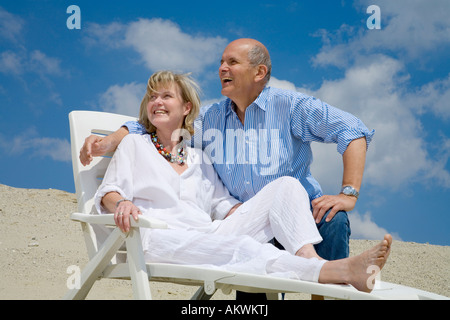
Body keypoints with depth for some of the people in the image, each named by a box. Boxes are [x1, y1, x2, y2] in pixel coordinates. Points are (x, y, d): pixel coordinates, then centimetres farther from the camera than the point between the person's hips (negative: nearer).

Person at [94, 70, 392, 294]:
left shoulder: (198, 158, 30)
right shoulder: (134, 145, 21)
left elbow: (223, 204, 22)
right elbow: (108, 192, 8)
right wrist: (121, 203, -19)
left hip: (209, 236, 5)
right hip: (160, 237, -5)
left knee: (285, 185, -11)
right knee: (241, 249, -35)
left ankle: (309, 258, -41)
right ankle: (344, 272, -56)